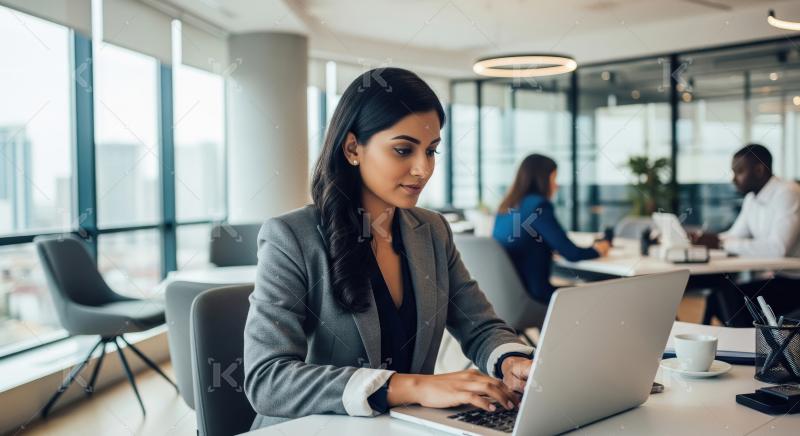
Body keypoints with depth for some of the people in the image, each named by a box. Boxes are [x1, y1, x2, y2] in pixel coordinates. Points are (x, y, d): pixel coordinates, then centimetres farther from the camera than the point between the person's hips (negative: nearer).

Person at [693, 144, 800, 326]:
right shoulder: (752, 199, 9)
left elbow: (777, 248, -28)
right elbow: (734, 236, 12)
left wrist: (722, 243, -25)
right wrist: (699, 238, -5)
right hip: (775, 278, 8)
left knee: (729, 296, -22)